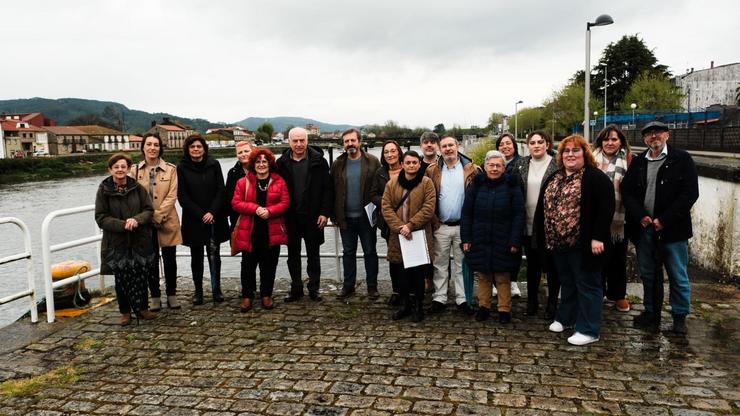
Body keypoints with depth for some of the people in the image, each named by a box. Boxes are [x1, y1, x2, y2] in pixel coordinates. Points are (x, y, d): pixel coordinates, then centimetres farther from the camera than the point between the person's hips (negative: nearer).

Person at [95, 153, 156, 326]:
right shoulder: (104, 190, -2)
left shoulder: (137, 187, 3)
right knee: (122, 279, 5)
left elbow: (149, 210, 2)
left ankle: (142, 308, 22)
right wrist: (122, 224, -18)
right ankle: (125, 311, 20)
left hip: (140, 240, 1)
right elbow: (101, 217, -4)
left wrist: (136, 219, -18)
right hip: (117, 242, -1)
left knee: (141, 276, 5)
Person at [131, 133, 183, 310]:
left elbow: (172, 196, -6)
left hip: (167, 221, -1)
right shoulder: (135, 170, 3)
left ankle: (171, 295, 19)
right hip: (145, 223, 1)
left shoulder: (171, 169, -1)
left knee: (169, 259, 7)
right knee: (151, 261, 8)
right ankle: (155, 296, 19)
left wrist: (157, 215, -13)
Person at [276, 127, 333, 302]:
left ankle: (314, 288, 20)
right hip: (290, 217, 2)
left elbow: (327, 188, -5)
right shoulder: (282, 163, 1)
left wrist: (325, 212, -10)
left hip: (313, 217, -2)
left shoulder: (318, 161, -5)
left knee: (313, 254, 9)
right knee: (293, 254, 11)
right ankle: (296, 288, 23)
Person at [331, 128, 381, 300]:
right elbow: (332, 190, 4)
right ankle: (348, 286, 22)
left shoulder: (372, 162, -4)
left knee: (370, 252, 8)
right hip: (345, 218, 3)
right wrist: (334, 215, 0)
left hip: (367, 216, -2)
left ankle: (372, 286, 19)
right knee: (348, 252, 12)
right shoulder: (338, 164, 5)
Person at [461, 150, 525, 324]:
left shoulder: (511, 185, -2)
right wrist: (466, 238, -2)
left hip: (503, 242, -2)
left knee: (503, 277, 6)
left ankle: (504, 309, 19)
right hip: (480, 241, 2)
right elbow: (466, 213, 4)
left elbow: (519, 215, -5)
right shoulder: (476, 184, 3)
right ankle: (483, 306, 25)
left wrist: (515, 241, -11)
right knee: (483, 276, 11)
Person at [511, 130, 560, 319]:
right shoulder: (521, 164, 6)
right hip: (528, 224, 4)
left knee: (551, 265, 6)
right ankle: (532, 301, 29)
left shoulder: (557, 165, -6)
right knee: (532, 264, 16)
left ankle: (552, 303, 21)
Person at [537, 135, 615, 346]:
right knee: (567, 282, 20)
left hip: (583, 243, -7)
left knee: (587, 284, 2)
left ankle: (588, 330, 10)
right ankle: (565, 318, 34)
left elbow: (606, 209, -16)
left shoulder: (596, 178, -9)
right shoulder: (553, 179, 13)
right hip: (558, 242, 7)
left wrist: (597, 237, -21)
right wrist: (543, 237, 12)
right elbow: (543, 207, 16)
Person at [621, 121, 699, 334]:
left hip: (673, 229, -4)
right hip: (644, 228, 4)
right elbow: (626, 191, 6)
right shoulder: (638, 162, 9)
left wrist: (664, 220, -14)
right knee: (648, 274, 14)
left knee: (678, 275, 6)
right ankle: (651, 312, 28)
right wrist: (641, 217, -9)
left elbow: (690, 193, -9)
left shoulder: (682, 159, -2)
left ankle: (680, 316, 21)